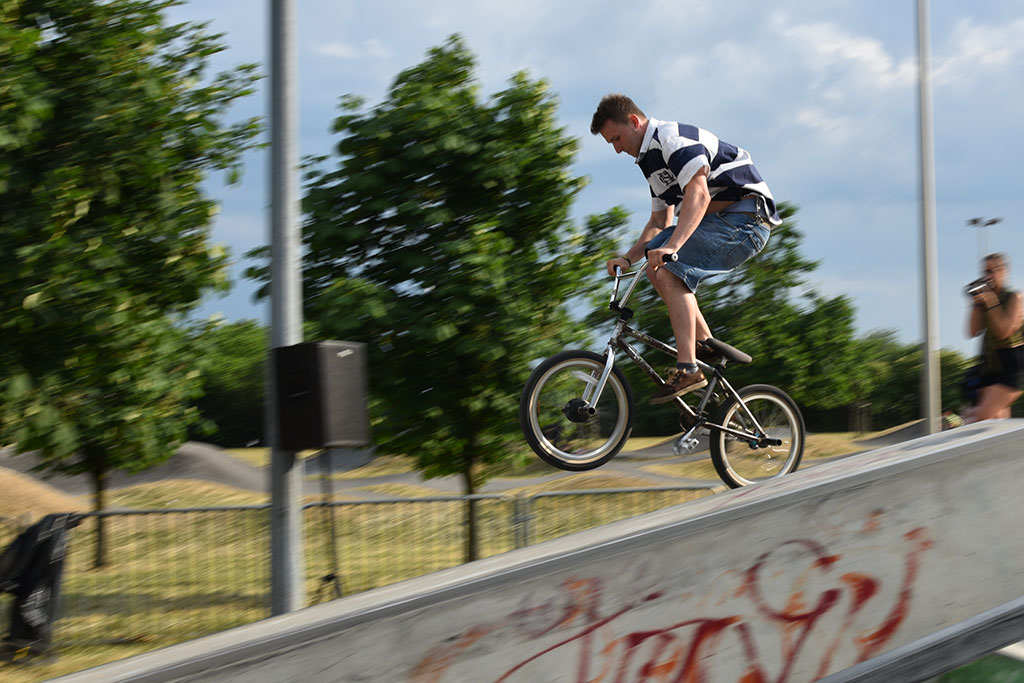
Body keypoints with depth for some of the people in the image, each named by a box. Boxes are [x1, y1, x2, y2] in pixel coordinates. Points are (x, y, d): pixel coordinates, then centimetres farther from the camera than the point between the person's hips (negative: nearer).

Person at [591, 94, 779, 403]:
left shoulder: (674, 138, -14)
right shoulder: (651, 157, 19)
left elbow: (698, 194, -29)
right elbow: (660, 222, 23)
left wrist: (672, 246, -39)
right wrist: (628, 257, 9)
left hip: (745, 218, -10)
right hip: (718, 221, 10)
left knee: (670, 273, -22)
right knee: (656, 267, 5)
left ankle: (687, 369, -27)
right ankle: (704, 344, 5)